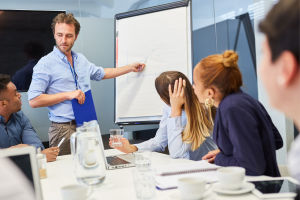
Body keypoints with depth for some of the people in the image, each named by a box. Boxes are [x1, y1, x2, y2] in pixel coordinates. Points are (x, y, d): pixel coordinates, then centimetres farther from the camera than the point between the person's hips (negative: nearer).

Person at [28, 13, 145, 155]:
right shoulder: (46, 64, -7)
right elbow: (33, 101, -13)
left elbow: (102, 73, 31)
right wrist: (67, 95, -15)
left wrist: (131, 68, 31)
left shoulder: (81, 60, 14)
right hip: (64, 129, -6)